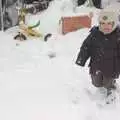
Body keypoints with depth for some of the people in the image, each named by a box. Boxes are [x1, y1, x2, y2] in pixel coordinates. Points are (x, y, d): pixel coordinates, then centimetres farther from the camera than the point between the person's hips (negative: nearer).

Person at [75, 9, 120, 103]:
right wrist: (81, 60, -5)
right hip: (96, 66, 3)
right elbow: (86, 47, -3)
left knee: (109, 84, 17)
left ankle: (111, 95, 48)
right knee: (97, 83, 21)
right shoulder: (94, 34, -11)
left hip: (111, 67, -2)